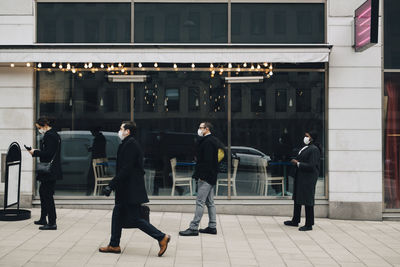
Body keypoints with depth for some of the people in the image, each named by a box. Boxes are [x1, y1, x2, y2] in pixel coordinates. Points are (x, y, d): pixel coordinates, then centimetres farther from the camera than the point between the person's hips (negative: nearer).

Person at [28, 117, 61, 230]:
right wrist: (37, 152, 12)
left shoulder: (49, 136, -16)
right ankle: (43, 219, 31)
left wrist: (35, 152, -12)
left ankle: (52, 223, -3)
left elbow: (48, 153, -23)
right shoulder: (54, 134, 16)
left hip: (49, 171, -11)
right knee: (42, 191, 21)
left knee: (47, 195, -7)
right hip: (52, 170, 11)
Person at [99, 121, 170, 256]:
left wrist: (111, 185, -21)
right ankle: (114, 245, 22)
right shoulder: (129, 144, 15)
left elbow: (125, 169, -22)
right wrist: (113, 185, 19)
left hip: (131, 190, -10)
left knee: (135, 219, -6)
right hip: (127, 190, 10)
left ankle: (162, 237, -2)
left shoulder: (130, 145, -17)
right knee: (117, 215, 14)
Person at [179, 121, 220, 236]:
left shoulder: (207, 142, -15)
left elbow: (207, 161, -22)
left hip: (206, 177, -11)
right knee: (210, 202, 13)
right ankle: (212, 227, 18)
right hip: (210, 177, 11)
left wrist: (201, 175, -23)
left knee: (200, 202, -9)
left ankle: (194, 228, -8)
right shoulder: (213, 140, 17)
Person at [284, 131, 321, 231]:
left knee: (307, 201, -3)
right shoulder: (305, 148, 13)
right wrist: (296, 161, 6)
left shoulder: (314, 150, -16)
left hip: (308, 179, -10)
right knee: (297, 199, 18)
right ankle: (295, 221, 31)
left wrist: (298, 163, -16)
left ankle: (309, 225, 5)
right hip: (300, 178, 10)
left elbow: (311, 166, -23)